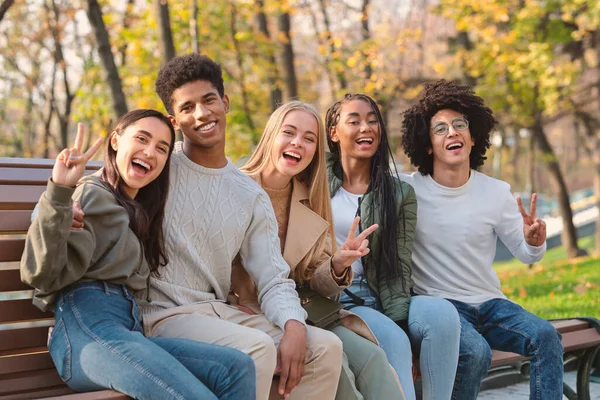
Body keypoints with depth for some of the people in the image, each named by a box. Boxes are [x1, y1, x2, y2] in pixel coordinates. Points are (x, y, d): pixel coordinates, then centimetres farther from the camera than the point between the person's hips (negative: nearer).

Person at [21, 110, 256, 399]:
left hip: (129, 330, 8)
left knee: (238, 368, -16)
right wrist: (59, 193, -23)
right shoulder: (91, 194, 1)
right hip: (87, 326, -8)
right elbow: (40, 273, -12)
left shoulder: (140, 212, 29)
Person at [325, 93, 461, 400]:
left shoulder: (400, 193, 11)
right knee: (393, 340, -31)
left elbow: (399, 265, 2)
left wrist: (395, 319, -15)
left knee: (442, 313, -27)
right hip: (331, 302, -3)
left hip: (381, 299, 3)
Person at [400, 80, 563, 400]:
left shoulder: (497, 193, 2)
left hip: (489, 303, 4)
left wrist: (534, 241, -15)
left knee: (546, 337, -22)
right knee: (475, 352, -31)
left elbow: (525, 255, 8)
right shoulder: (407, 191, -7)